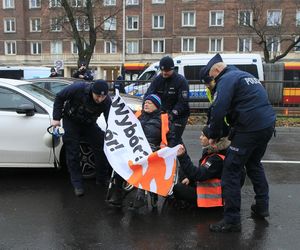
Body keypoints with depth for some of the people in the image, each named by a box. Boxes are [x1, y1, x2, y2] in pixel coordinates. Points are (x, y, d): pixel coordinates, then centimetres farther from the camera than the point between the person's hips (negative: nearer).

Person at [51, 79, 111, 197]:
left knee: (102, 148, -6)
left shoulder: (107, 101, -25)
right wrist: (56, 118, -16)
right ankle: (77, 184, 7)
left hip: (89, 124, 2)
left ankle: (102, 179, 12)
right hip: (71, 121, -2)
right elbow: (59, 97, -16)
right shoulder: (78, 88, -32)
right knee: (73, 152, -5)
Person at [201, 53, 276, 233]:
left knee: (232, 170, -3)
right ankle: (262, 206, 35)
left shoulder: (227, 79, -4)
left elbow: (218, 110, -17)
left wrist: (214, 135, -3)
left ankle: (232, 220, -1)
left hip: (250, 128, -9)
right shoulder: (248, 76, 24)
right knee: (254, 164, 27)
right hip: (268, 125, 10)